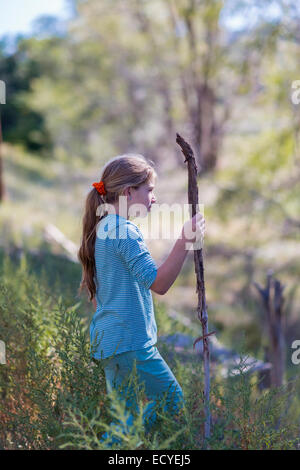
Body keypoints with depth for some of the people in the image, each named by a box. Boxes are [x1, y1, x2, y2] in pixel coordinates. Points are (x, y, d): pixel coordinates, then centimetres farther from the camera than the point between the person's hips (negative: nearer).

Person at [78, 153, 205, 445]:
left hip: (108, 340, 10)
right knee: (172, 402, -2)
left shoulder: (104, 228, 15)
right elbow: (158, 283, -22)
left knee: (127, 413, 16)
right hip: (130, 341, -10)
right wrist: (185, 241, -26)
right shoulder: (125, 230, -16)